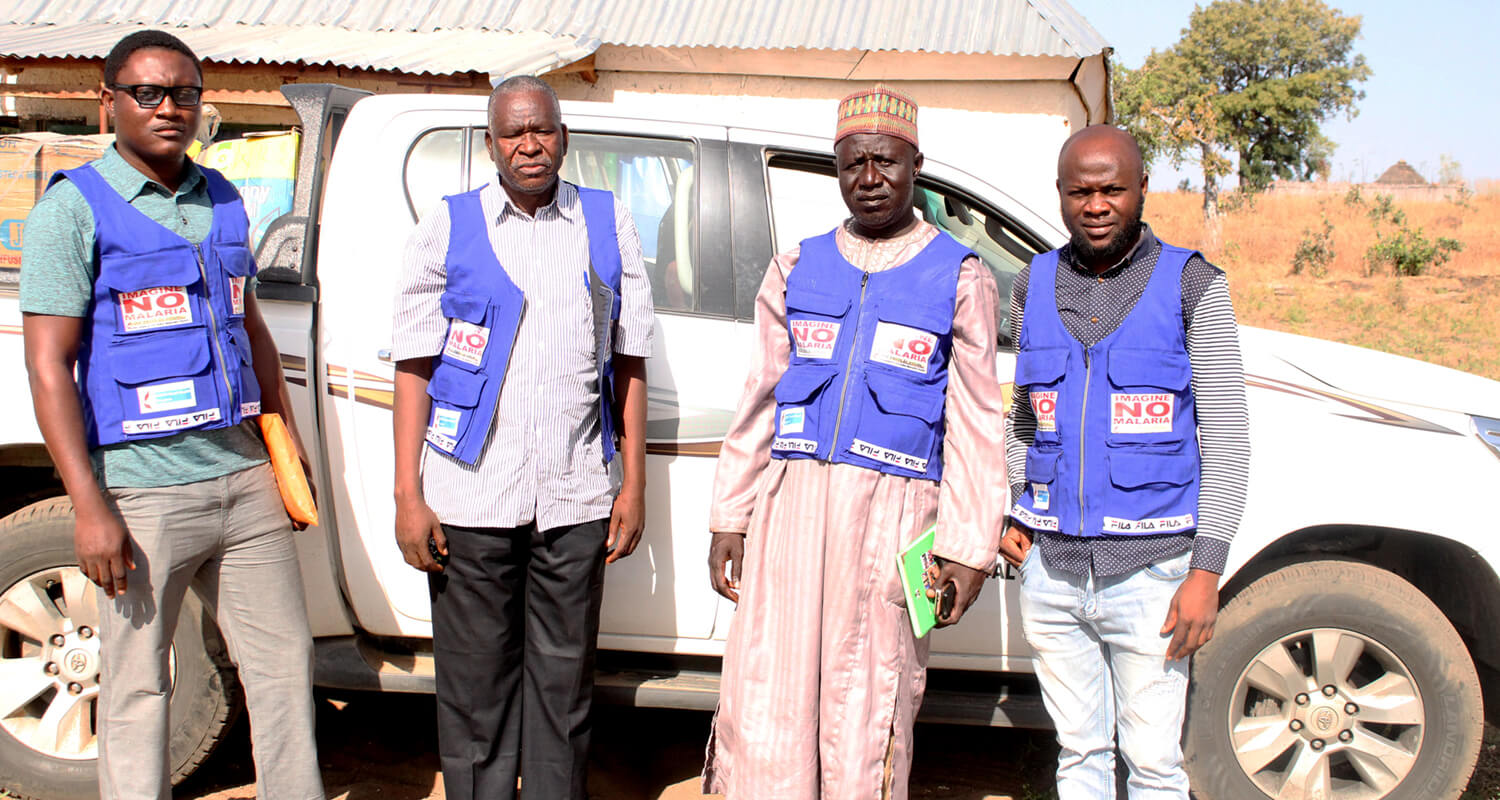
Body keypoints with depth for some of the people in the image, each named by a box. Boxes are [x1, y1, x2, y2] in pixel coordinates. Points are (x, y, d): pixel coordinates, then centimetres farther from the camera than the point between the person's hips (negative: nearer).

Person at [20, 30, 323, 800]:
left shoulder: (222, 202, 12)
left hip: (244, 477, 6)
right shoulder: (74, 209, -5)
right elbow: (48, 365, -10)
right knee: (138, 687, 5)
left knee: (285, 665, 10)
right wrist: (89, 507, -16)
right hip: (144, 492, -5)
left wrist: (288, 447, 16)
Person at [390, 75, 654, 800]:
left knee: (563, 684, 10)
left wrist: (633, 482, 5)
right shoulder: (448, 227, 5)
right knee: (475, 685, 7)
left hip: (576, 499, 1)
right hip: (471, 499, -1)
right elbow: (415, 366, 3)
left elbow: (628, 361, 10)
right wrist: (408, 496, -4)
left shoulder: (608, 224, 9)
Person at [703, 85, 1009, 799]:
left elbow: (975, 425, 3)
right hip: (792, 501, 3)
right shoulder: (796, 269, 14)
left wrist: (968, 548, -3)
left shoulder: (960, 279, 6)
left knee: (868, 720, 3)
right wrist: (729, 519, 10)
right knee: (762, 710, 1)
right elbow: (758, 401, 15)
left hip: (892, 512, -2)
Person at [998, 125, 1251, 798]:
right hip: (1050, 569, 3)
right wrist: (1010, 513, 6)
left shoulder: (1192, 286, -4)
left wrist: (1208, 571, -11)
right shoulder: (1034, 287, 8)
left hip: (1149, 570, -3)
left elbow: (1227, 439, -4)